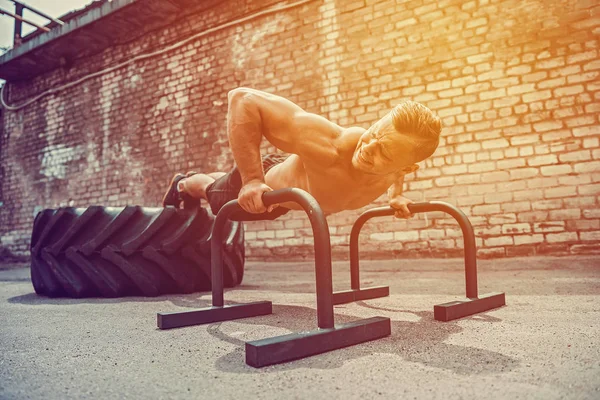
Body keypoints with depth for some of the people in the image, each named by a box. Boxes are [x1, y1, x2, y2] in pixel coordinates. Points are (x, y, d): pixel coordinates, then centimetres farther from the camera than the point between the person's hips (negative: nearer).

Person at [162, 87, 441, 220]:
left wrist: (395, 195, -16)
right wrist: (251, 179, -48)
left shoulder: (392, 168, -31)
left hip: (287, 194, 6)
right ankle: (183, 184, 66)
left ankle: (190, 181, 72)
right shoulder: (328, 147, -51)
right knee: (213, 194, 31)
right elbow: (244, 99, -47)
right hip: (262, 184, -6)